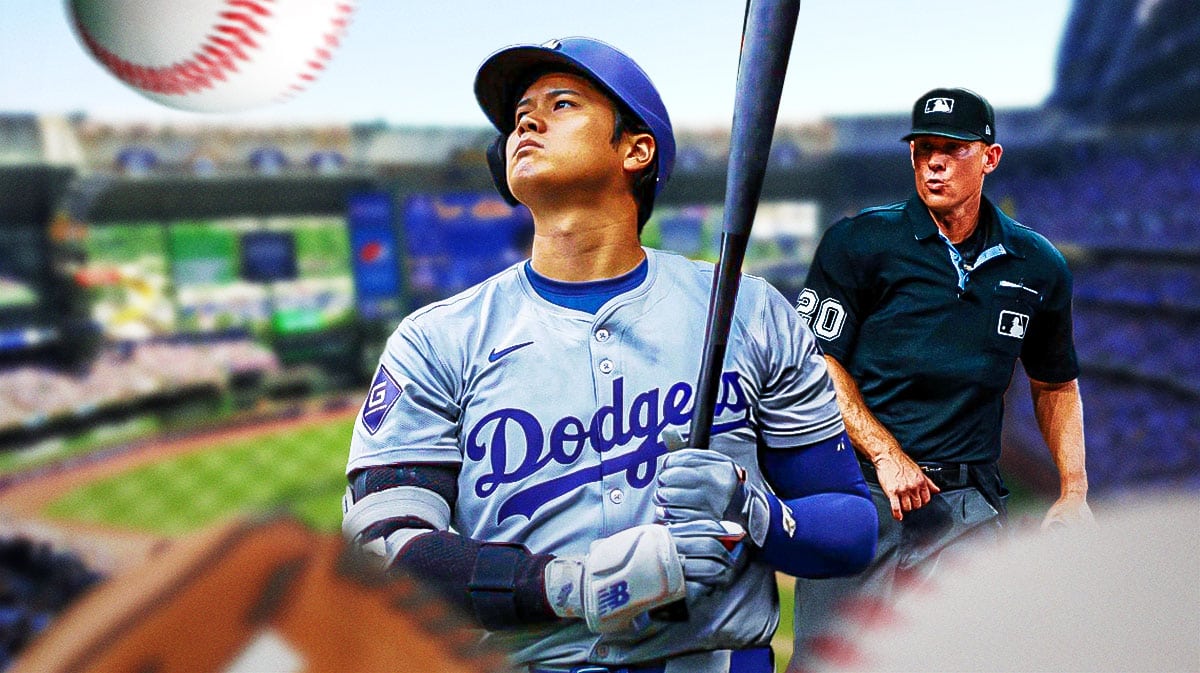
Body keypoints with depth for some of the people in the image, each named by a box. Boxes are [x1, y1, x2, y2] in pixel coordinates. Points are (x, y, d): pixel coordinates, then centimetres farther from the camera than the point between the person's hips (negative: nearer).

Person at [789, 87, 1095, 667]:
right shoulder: (858, 242, -2)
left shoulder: (1039, 268, 10)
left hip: (969, 509, 3)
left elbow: (1055, 385, 21)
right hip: (859, 489, -3)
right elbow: (817, 363, -6)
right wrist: (886, 455, -15)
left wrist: (1074, 493, 11)